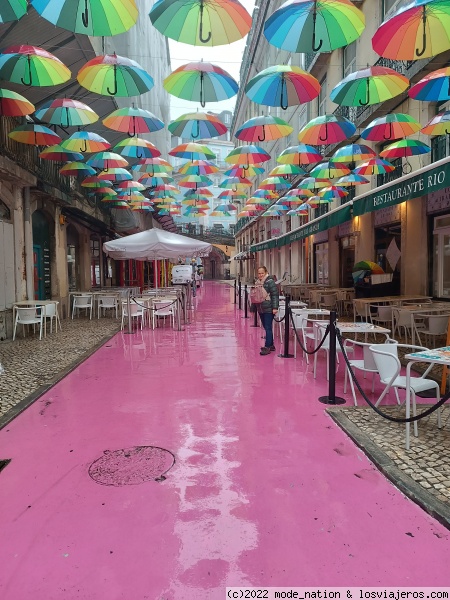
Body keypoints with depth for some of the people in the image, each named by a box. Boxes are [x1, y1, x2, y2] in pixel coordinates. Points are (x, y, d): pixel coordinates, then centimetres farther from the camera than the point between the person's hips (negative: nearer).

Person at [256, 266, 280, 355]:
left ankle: (267, 347, -4)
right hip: (261, 310, 8)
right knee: (266, 328, 13)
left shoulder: (270, 282, -10)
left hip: (269, 309, -8)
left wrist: (275, 307, -19)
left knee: (268, 328, -6)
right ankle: (271, 345, 23)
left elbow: (275, 295, -14)